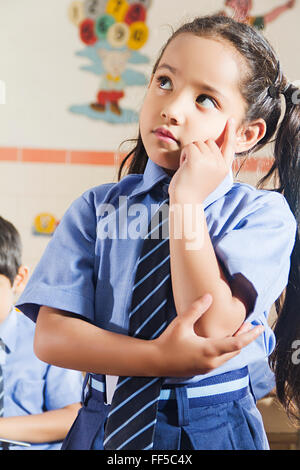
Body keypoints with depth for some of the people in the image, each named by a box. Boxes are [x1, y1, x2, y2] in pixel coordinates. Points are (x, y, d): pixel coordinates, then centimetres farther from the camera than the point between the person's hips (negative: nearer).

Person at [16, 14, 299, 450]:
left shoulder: (263, 213, -10)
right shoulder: (97, 207, -4)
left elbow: (213, 328, -22)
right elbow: (51, 336, -11)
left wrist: (189, 200, -21)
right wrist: (160, 358, -24)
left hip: (214, 430, -1)